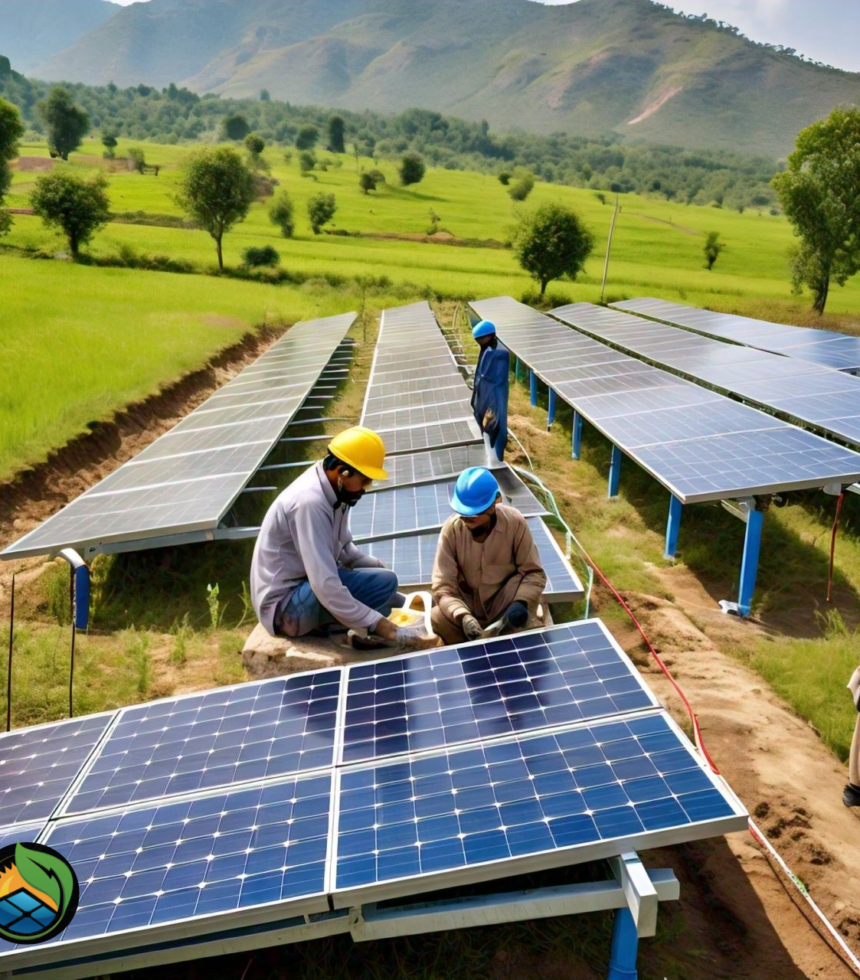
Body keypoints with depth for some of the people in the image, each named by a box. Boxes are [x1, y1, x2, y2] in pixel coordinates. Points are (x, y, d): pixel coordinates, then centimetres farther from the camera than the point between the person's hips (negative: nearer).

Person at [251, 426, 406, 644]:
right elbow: (325, 586, -32)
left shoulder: (334, 490, 0)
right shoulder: (311, 502, -28)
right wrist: (375, 623, -28)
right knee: (384, 582, -22)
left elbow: (343, 548, 11)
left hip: (307, 584, 10)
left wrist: (377, 566, -5)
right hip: (284, 605, -9)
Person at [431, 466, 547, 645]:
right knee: (438, 619, -29)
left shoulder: (515, 522, -19)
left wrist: (521, 602, -34)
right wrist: (463, 616, -39)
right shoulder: (452, 528, -19)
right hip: (467, 605, 1)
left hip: (504, 604, 0)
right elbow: (442, 585, -20)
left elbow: (534, 573, -13)